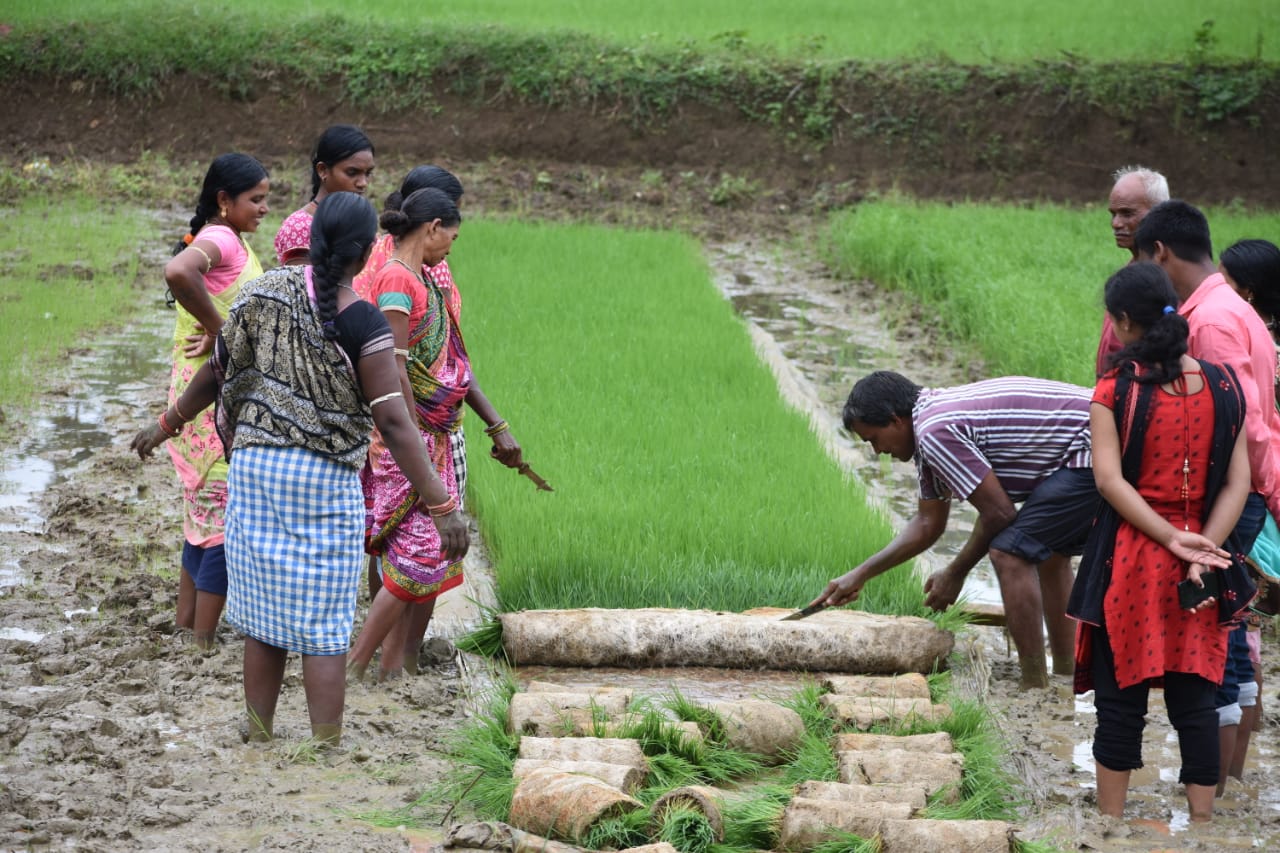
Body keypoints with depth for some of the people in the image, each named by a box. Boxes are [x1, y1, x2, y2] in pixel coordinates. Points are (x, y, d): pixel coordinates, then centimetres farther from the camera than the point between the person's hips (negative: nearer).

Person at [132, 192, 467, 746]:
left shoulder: (263, 294, -1)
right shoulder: (361, 322, -15)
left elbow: (218, 372, 8)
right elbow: (392, 422, -19)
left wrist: (168, 424, 25)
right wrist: (440, 508, -18)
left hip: (255, 466, 5)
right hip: (326, 480, -4)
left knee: (264, 616, 14)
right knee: (324, 628, 1)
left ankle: (259, 742, 22)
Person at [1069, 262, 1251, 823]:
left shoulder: (1116, 388, -9)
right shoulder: (1223, 388, 2)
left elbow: (1109, 479, -17)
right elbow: (1238, 483, -3)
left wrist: (1173, 539, -16)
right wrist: (1202, 552, -10)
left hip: (1129, 562, -3)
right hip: (1197, 565, 3)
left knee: (1120, 697, 5)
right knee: (1195, 698, 8)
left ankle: (1110, 822, 10)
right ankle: (1202, 821, 9)